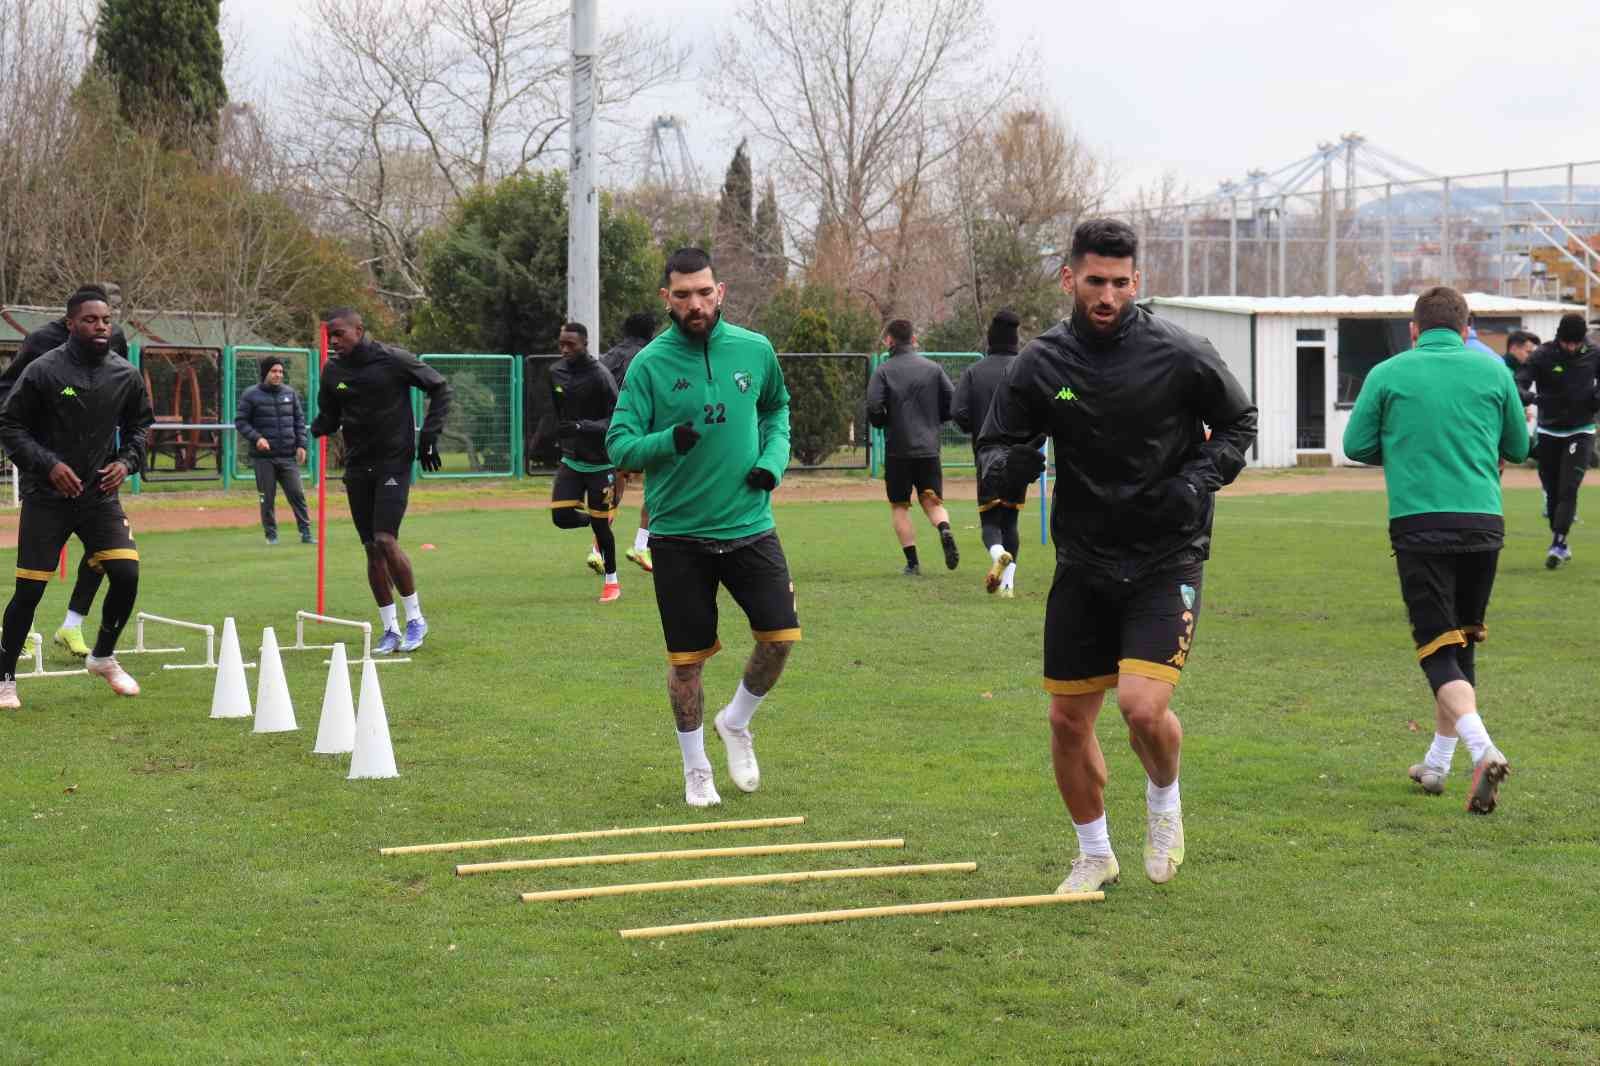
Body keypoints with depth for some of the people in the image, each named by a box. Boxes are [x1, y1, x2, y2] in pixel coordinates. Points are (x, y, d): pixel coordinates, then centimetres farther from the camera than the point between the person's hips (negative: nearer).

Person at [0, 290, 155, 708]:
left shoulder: (126, 375, 2)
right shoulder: (44, 371, -11)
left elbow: (140, 424, 17)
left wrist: (127, 461, 0)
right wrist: (47, 464, -16)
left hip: (100, 493, 3)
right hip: (46, 497, -3)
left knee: (126, 575, -8)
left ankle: (103, 656, 18)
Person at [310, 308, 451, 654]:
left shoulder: (393, 360, -11)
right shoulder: (333, 371, 4)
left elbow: (440, 388, -1)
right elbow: (329, 416, 15)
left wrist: (429, 435, -8)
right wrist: (313, 430, -9)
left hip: (394, 461, -5)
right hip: (357, 467, 5)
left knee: (386, 540, -17)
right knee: (372, 549, 5)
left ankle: (415, 618, 0)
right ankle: (390, 629, 13)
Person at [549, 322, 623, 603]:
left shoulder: (600, 376, -18)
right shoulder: (556, 373, 2)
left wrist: (583, 427, -32)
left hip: (599, 462, -5)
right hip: (571, 459, 5)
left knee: (600, 523, 2)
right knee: (561, 517, -7)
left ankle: (612, 581, 21)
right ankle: (599, 524, 25)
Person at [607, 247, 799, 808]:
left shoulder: (755, 350, 1)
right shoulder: (649, 364, -7)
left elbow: (777, 407, 20)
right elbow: (619, 445, -9)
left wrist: (774, 458, 2)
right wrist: (669, 441, -28)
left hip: (749, 525, 2)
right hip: (678, 534, -2)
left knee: (781, 636, -6)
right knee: (686, 657, 4)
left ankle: (736, 723, 23)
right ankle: (696, 768, 23)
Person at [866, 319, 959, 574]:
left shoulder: (883, 371, -4)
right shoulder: (932, 368, 6)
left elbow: (873, 409, -13)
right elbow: (953, 402, 4)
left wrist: (884, 423, 9)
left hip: (898, 448, -2)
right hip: (929, 447, 3)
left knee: (899, 505, 9)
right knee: (932, 500, 10)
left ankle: (912, 560, 3)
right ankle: (945, 530, -21)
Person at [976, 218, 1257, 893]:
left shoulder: (1181, 356, -9)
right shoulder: (1042, 364, -3)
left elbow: (1239, 422, 6)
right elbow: (995, 447, 5)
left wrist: (1201, 478, -12)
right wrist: (1008, 466, -20)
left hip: (1166, 560, -3)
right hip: (1082, 563, 3)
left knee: (1143, 706, -20)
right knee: (1068, 721, 6)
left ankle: (1164, 798, 15)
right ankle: (1095, 854, 29)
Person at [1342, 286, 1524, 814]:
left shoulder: (1388, 374, 2)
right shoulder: (1493, 372, 7)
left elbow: (1356, 445, 4)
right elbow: (1518, 448, 15)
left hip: (1419, 525, -3)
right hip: (1483, 521, 3)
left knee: (1440, 651, -3)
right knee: (1463, 642, 19)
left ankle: (1483, 750, -27)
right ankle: (1437, 764, 27)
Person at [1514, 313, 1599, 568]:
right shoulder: (1542, 356, -12)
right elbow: (1518, 385, -19)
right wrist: (1530, 397, -41)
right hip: (1549, 432, 0)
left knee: (1568, 489, -13)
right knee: (1552, 492, 6)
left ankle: (1558, 544, -14)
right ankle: (1560, 545, 20)